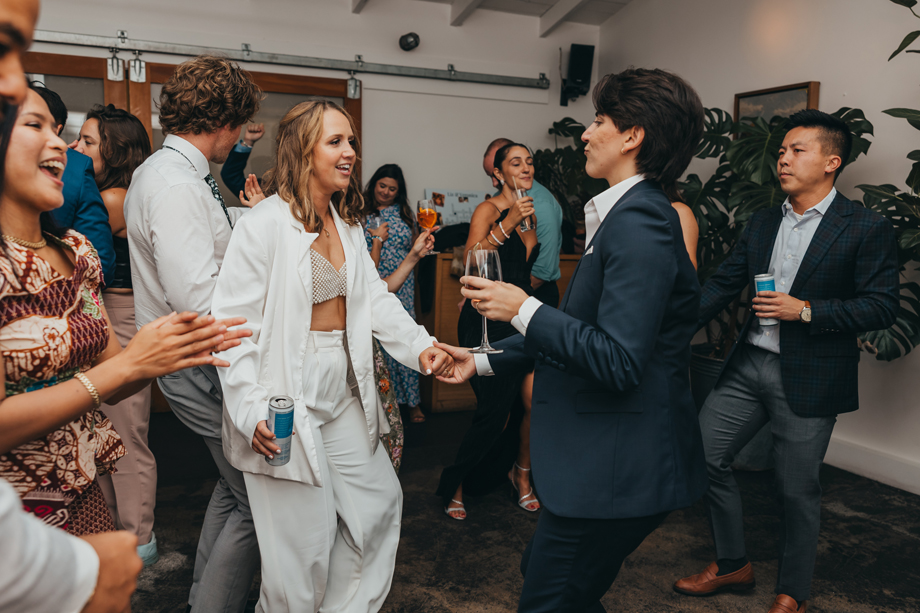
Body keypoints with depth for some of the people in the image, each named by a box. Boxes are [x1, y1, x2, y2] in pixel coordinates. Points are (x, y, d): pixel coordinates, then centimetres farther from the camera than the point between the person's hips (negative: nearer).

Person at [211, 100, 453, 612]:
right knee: (302, 539, 3)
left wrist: (419, 345, -10)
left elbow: (375, 296, 6)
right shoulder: (267, 223, -15)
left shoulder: (348, 223, 10)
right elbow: (233, 323, -17)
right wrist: (251, 412, -22)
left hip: (345, 392, 8)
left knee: (380, 502, 17)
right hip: (288, 397, -8)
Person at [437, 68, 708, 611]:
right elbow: (581, 328, 17)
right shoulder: (629, 214, 12)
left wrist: (525, 310, -18)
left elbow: (618, 360, -28)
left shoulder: (637, 222, -21)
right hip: (604, 455, 10)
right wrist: (483, 361, 17)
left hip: (619, 468, -10)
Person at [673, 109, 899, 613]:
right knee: (703, 456, 6)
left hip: (808, 378, -5)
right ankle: (732, 565, 28)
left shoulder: (867, 228, -6)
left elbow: (883, 306, -9)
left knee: (796, 490, 6)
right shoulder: (762, 222, 11)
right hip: (747, 365, 6)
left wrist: (806, 310, -18)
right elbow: (721, 285, 9)